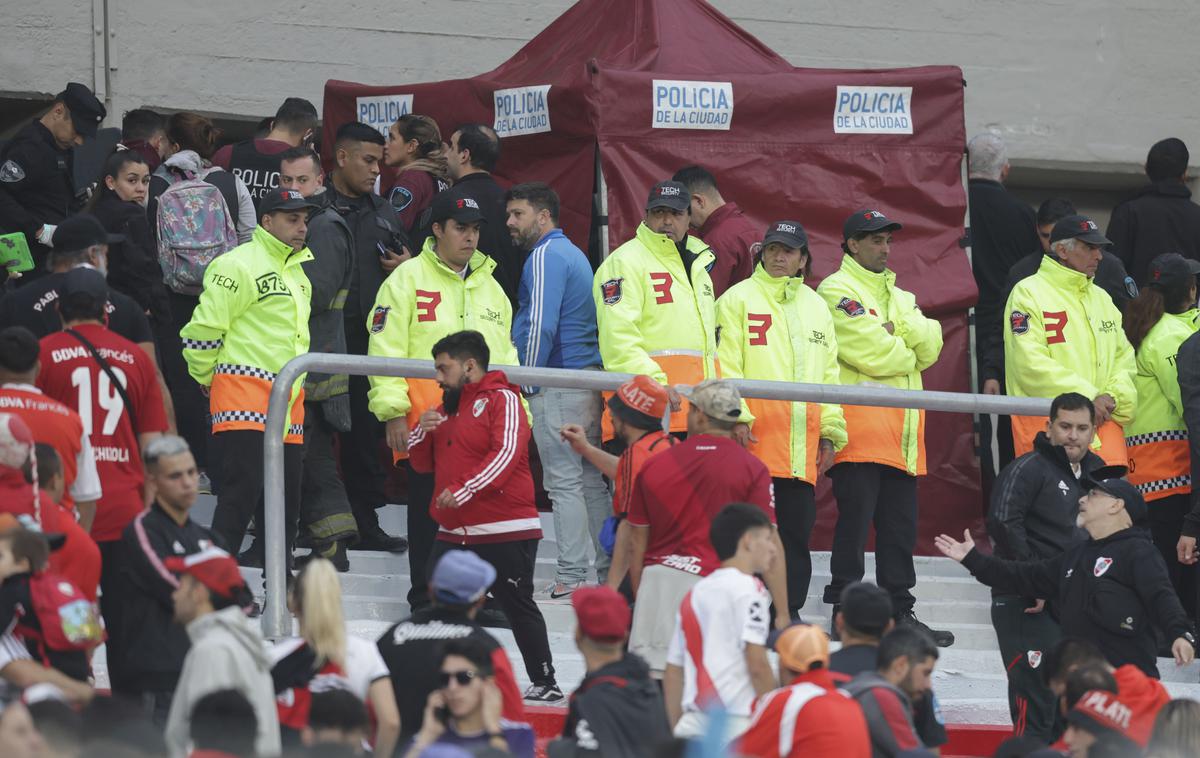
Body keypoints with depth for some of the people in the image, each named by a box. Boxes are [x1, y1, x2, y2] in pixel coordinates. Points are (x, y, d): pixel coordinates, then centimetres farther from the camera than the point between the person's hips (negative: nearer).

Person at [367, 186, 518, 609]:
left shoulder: (489, 286, 19)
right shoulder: (409, 279, 1)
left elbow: (505, 356, 24)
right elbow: (386, 348, -5)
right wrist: (393, 411, -13)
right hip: (427, 422, -5)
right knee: (429, 511, -1)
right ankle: (426, 598, 6)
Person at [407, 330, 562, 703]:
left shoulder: (501, 400, -7)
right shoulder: (448, 408, 19)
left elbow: (506, 454, -20)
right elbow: (423, 463, 21)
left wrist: (463, 490, -27)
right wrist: (422, 432, 0)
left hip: (505, 532, -8)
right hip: (454, 532, 8)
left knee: (518, 606, -2)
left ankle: (545, 682, 5)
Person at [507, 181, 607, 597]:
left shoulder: (545, 257, -10)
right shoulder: (574, 254, 20)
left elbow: (541, 326, -17)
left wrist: (528, 383, -10)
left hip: (557, 386, -9)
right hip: (589, 382, 9)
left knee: (564, 482, -8)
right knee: (591, 480, 10)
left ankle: (570, 578, -8)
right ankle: (609, 573, 11)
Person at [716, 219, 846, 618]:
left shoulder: (816, 306, 20)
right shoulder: (739, 298, 4)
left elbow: (830, 372, 21)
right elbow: (727, 364, -4)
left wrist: (831, 430, 14)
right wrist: (736, 416, -15)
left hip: (802, 436, 5)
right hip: (755, 434, -5)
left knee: (798, 526, 4)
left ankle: (790, 608, 10)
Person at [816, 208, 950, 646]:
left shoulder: (899, 295, 23)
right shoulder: (837, 291, -3)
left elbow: (930, 347, 8)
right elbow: (873, 355, -14)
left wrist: (898, 327, -7)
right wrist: (907, 349, 3)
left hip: (902, 429, 8)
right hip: (859, 426, -8)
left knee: (900, 527, 8)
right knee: (855, 521, -8)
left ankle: (900, 612, 12)